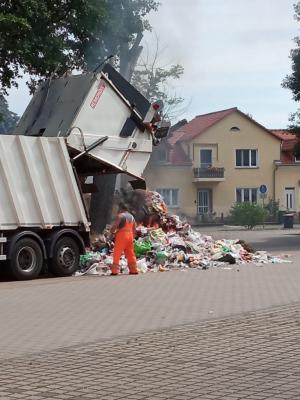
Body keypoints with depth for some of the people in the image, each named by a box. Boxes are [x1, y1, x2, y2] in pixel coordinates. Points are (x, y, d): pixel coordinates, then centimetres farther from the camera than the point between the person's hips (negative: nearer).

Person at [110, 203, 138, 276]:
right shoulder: (131, 217, 16)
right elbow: (134, 229, 18)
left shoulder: (120, 216, -7)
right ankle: (134, 270, 13)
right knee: (130, 253, 12)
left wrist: (112, 231, 4)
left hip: (121, 235, -7)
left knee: (117, 253, -5)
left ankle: (115, 270, -10)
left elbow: (115, 226, -15)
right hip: (130, 236, 7)